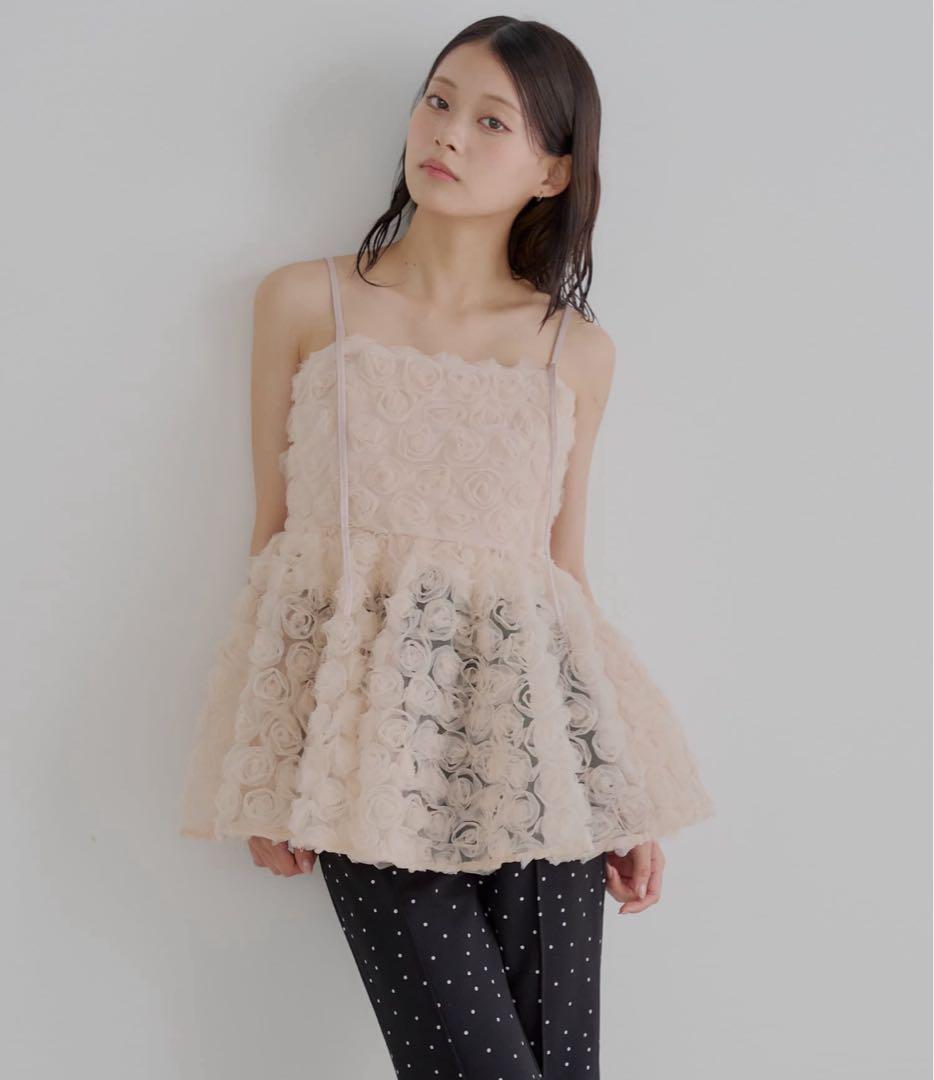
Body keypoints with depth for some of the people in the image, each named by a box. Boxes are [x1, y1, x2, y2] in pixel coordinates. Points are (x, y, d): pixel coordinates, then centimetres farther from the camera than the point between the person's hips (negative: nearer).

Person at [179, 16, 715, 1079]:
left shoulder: (578, 351, 8)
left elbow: (565, 564, 13)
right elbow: (274, 525, 6)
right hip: (368, 726, -2)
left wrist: (625, 794, 11)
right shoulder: (303, 302, 5)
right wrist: (273, 775, 1)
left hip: (530, 730, 2)